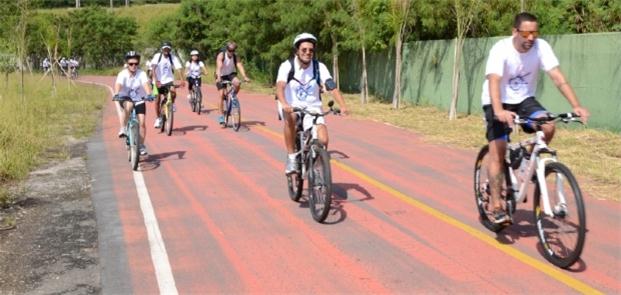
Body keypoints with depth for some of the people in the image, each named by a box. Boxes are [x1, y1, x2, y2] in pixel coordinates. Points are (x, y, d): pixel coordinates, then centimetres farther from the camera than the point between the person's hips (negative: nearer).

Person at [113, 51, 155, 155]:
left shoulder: (141, 74, -16)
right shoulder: (123, 74, -18)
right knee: (128, 105, -38)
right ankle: (124, 129, -22)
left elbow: (146, 84, -31)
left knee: (142, 122, -8)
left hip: (139, 100, 1)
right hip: (126, 99, -1)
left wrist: (149, 94, -51)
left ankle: (142, 146, 8)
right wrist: (116, 94, -53)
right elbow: (118, 84, -33)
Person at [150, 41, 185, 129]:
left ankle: (172, 104, 5)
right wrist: (156, 80, -37)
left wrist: (182, 79, -35)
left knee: (173, 93, -28)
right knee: (157, 101, 1)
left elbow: (179, 68, -19)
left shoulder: (173, 57, -8)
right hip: (158, 82, 0)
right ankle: (158, 118, 19)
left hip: (168, 81, 0)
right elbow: (153, 68, -22)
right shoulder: (157, 56, -11)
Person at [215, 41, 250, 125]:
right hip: (221, 76, -2)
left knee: (237, 83, -30)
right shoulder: (221, 55, -21)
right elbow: (219, 66, -35)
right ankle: (221, 115, -4)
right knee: (222, 95, -12)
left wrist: (245, 76, -42)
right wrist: (218, 77, -51)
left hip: (231, 74, 2)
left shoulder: (235, 57, -13)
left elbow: (240, 66, -26)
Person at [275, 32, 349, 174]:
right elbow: (280, 86, -27)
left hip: (312, 109, 2)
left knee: (323, 140, -19)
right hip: (291, 107, -1)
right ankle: (291, 158, -22)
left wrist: (342, 106, -34)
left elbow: (332, 87, -16)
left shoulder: (319, 67, -6)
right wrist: (284, 104, -48)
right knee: (291, 117, -37)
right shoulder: (287, 66, -11)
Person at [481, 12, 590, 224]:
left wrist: (576, 106, -31)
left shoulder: (541, 47, -14)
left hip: (524, 100, 3)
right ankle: (497, 207, -5)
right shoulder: (501, 50, -24)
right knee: (497, 153, -11)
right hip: (498, 104, -3)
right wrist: (499, 112, -54)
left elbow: (558, 78, -18)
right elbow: (494, 82, -37)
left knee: (548, 127, -24)